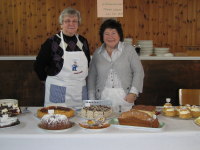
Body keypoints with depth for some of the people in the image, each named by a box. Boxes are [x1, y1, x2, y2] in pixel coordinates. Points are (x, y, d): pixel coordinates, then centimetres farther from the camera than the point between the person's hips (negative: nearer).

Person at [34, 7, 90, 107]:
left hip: (80, 91, 4)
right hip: (57, 91, -4)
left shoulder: (83, 41, 6)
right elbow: (38, 65, -1)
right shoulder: (52, 42, -7)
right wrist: (49, 80, 4)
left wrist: (81, 79, 12)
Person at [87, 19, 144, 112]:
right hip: (103, 97, 2)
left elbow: (138, 72, 0)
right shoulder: (97, 53, 9)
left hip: (124, 98, -1)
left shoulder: (128, 49, 2)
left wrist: (133, 93, -8)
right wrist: (92, 99, 6)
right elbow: (92, 77, 10)